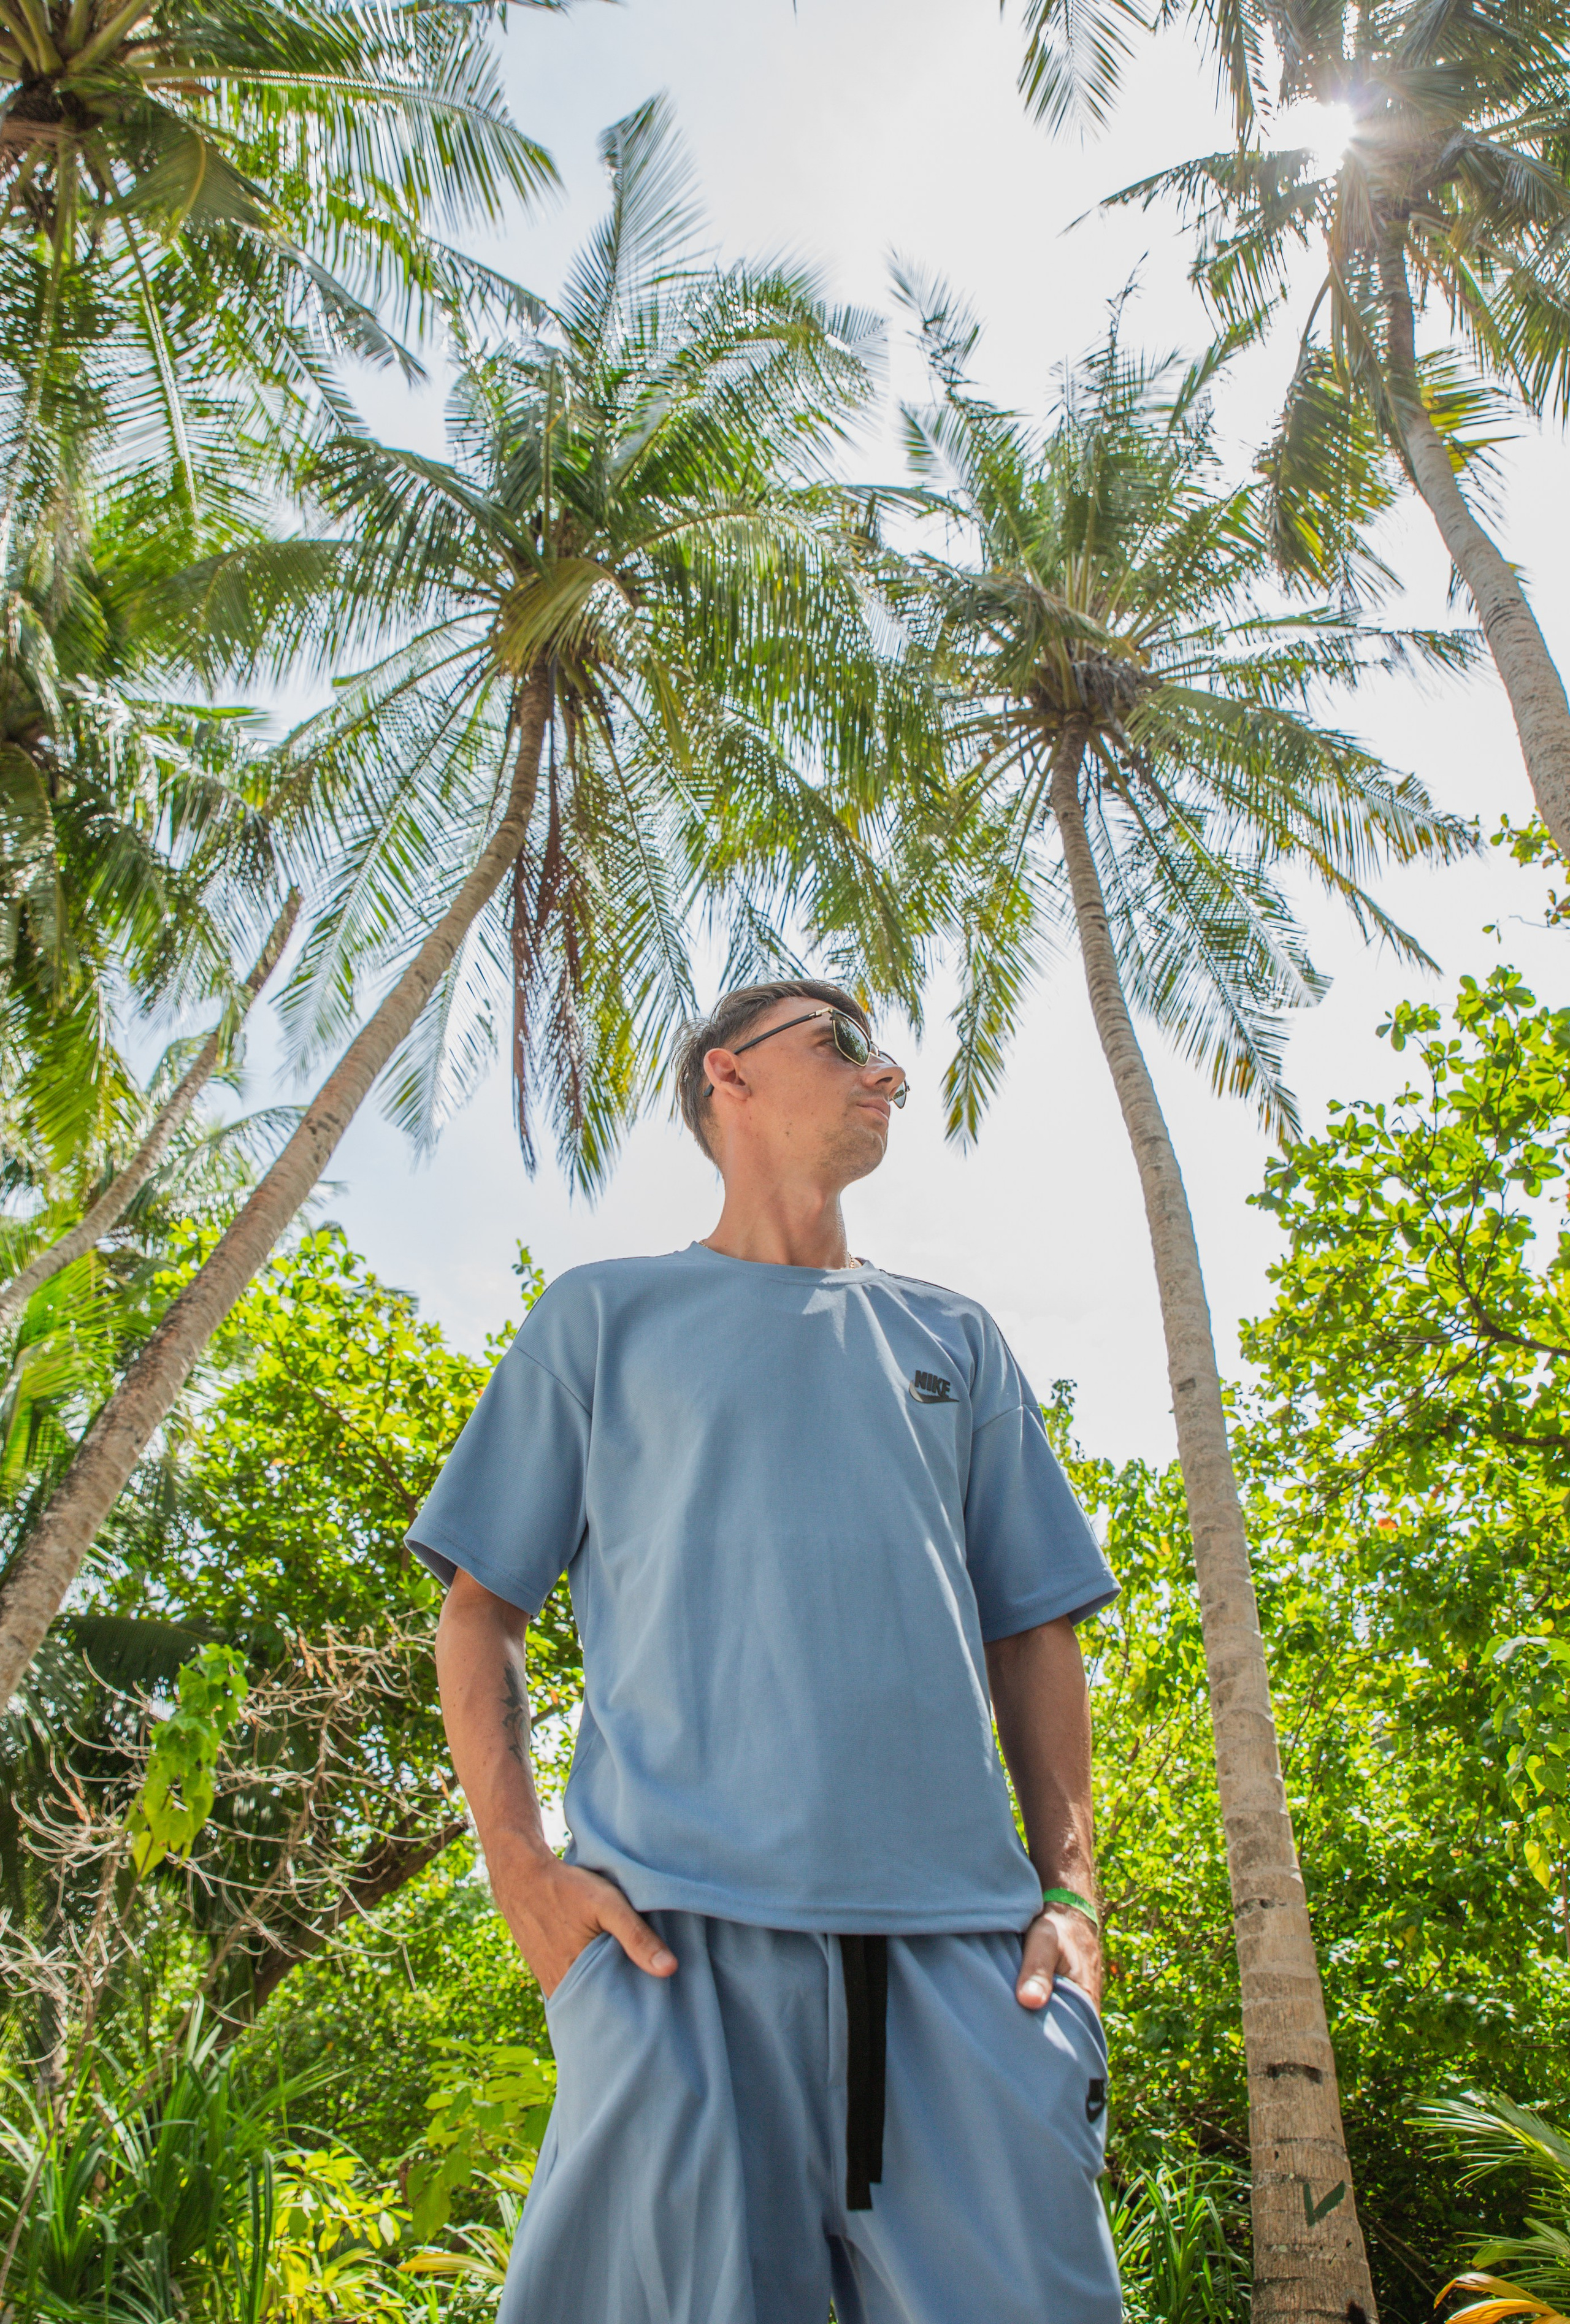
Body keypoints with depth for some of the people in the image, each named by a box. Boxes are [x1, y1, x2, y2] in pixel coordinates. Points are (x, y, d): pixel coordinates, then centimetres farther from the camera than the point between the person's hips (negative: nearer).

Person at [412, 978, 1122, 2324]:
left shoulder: (956, 1342, 22)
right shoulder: (605, 1316, 14)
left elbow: (1035, 1631, 18)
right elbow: (481, 1612, 10)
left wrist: (1073, 1892, 5)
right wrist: (522, 1870, -4)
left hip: (959, 1930, 3)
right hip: (679, 1925, -2)